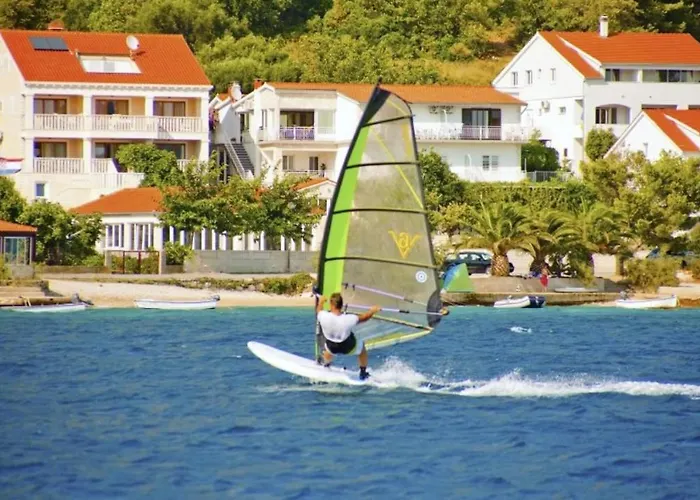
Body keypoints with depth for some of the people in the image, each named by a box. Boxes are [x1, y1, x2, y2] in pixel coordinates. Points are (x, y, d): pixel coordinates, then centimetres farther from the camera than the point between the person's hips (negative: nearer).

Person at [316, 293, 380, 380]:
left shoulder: (324, 317, -32)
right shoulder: (348, 319, -36)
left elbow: (318, 311, -6)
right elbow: (363, 317, -17)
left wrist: (321, 302, 15)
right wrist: (372, 311, 2)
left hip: (332, 348, 2)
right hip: (348, 348, -2)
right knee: (361, 346, 32)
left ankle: (326, 366, 65)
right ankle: (363, 373, 44)